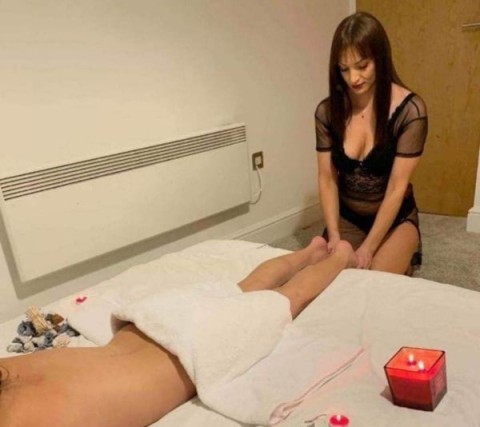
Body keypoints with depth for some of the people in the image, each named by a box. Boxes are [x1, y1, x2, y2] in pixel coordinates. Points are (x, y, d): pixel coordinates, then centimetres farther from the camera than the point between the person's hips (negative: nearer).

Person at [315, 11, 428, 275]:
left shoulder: (410, 110, -19)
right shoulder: (327, 111, -10)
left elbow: (396, 188, -20)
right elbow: (327, 180, -7)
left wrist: (368, 249, -21)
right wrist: (334, 235, -17)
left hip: (396, 219, -2)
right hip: (346, 218, 3)